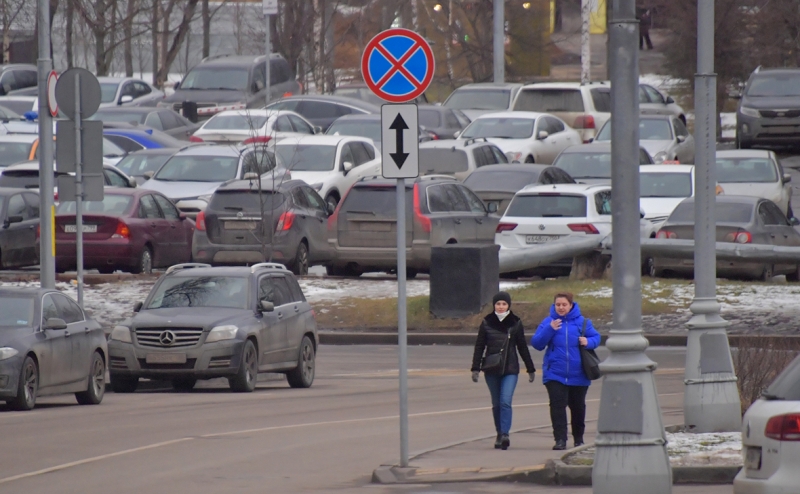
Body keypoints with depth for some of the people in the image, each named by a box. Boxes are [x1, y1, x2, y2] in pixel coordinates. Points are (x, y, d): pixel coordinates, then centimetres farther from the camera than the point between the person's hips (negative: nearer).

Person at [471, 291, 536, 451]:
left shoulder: (515, 323, 3)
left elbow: (522, 347, 9)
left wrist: (530, 369, 12)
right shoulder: (487, 323, 3)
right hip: (491, 370, 2)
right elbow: (479, 346, 6)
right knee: (496, 404, 7)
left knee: (505, 401, -15)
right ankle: (500, 434, 18)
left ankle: (504, 434, -20)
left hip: (510, 369, -2)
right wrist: (475, 368, 0)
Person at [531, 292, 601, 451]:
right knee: (557, 405, -13)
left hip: (578, 376, 1)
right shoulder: (548, 322, -1)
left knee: (578, 407, 14)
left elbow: (596, 337, 6)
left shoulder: (582, 322, 1)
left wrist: (588, 342, -17)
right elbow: (537, 343, -6)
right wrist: (550, 329, -20)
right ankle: (560, 439, -14)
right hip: (555, 375, -1)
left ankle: (579, 439, 29)